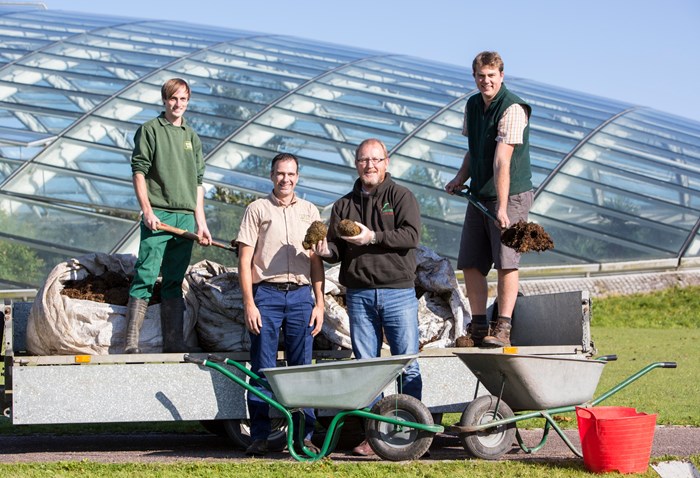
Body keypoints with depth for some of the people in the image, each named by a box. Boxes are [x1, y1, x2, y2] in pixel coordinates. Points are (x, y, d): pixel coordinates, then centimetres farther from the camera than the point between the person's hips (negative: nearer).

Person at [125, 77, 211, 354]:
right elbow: (139, 171, -3)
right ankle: (132, 343, -11)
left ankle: (174, 342, 9)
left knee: (174, 283, 8)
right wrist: (147, 211, -13)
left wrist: (201, 223, 14)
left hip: (186, 217, 5)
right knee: (145, 278, -10)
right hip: (158, 215, -5)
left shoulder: (192, 137, 19)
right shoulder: (150, 129, 3)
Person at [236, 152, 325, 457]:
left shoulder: (310, 212, 14)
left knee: (302, 369, 2)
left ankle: (304, 436, 7)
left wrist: (319, 303, 7)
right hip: (266, 294, -2)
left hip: (301, 295, 2)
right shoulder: (257, 210, 6)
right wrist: (249, 304, -7)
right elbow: (245, 260, 1)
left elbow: (316, 261, 15)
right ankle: (259, 437, 2)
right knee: (262, 369, -2)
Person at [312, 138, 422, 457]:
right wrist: (326, 250, -9)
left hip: (398, 291, -3)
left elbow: (411, 235, -9)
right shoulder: (344, 205, 16)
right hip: (359, 295, 3)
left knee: (408, 365, -3)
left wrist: (374, 237, -19)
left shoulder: (401, 197, 5)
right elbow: (337, 248, 14)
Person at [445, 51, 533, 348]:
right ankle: (478, 328, 13)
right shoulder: (472, 105, 10)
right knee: (470, 264, 5)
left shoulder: (512, 109, -17)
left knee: (506, 263, -10)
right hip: (479, 195, 8)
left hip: (511, 195, -8)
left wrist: (502, 207, -30)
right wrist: (460, 179, 9)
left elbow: (502, 162, -26)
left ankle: (502, 329, -6)